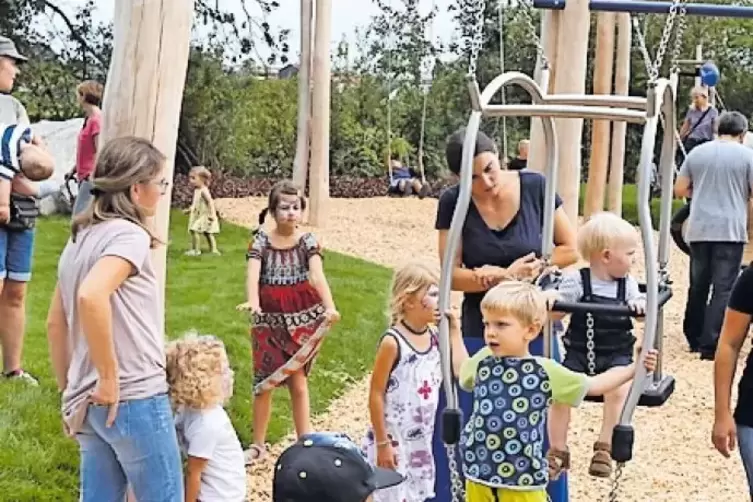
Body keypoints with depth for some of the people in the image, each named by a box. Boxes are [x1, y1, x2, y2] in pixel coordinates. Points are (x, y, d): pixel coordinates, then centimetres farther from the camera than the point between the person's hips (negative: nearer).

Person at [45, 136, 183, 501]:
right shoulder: (129, 234, -12)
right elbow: (91, 296, -31)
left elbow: (55, 323, 18)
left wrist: (69, 391, 22)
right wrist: (109, 376, -23)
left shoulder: (80, 237, 13)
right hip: (135, 398, -8)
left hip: (89, 402, 8)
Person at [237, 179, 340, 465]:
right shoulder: (261, 241, -5)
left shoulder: (307, 241, -5)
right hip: (270, 319, 1)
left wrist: (329, 307, -37)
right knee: (264, 383, 6)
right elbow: (253, 274, -20)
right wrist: (252, 302, -41)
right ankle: (258, 444, 21)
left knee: (298, 381, 6)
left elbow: (317, 275, -20)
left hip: (303, 318, -1)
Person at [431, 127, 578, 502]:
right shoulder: (453, 203, -10)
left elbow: (570, 249, -3)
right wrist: (507, 274, -22)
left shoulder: (535, 187, -10)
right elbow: (452, 275, -10)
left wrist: (515, 272, -12)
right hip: (478, 331, 0)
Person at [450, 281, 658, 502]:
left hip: (522, 478, -3)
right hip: (478, 471, 3)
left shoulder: (545, 371, -7)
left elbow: (593, 386, 4)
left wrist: (634, 368, -2)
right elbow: (461, 369, 26)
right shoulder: (483, 361, 2)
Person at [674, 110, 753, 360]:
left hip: (699, 230, 4)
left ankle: (694, 338, 24)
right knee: (723, 289, -2)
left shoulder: (697, 152, 7)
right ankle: (710, 344, -7)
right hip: (730, 231, -4)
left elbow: (679, 190, 10)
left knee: (698, 286, 15)